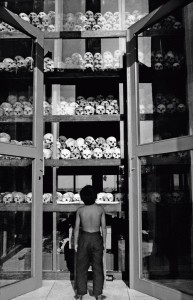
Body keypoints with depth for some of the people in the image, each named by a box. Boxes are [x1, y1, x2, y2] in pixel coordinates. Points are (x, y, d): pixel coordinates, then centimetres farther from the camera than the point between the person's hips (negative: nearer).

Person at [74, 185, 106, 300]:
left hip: (84, 238, 0)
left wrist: (75, 243, 6)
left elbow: (76, 228, -5)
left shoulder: (80, 210, -10)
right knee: (98, 267, 11)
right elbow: (103, 227, -6)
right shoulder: (100, 209, -11)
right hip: (97, 238, 0)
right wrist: (104, 242, 4)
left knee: (82, 267, 13)